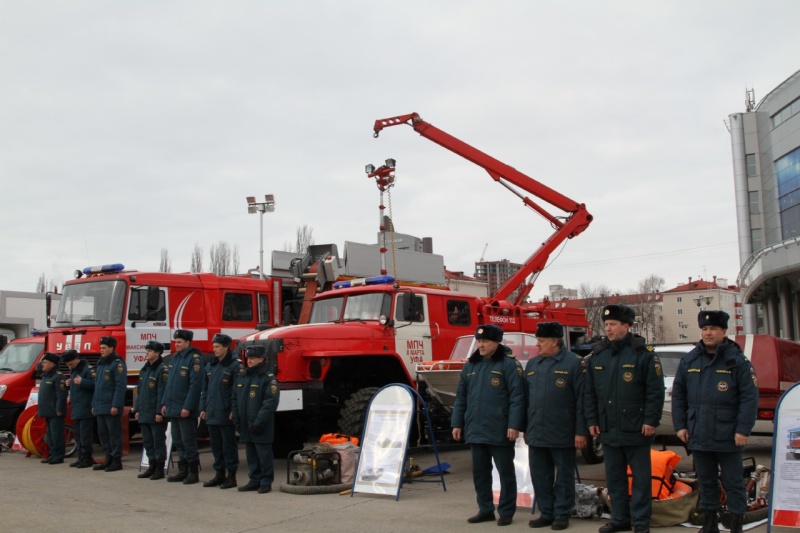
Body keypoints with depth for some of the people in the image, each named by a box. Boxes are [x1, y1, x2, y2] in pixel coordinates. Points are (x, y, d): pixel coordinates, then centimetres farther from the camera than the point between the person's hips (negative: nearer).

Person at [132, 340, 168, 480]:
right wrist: (137, 409, 14)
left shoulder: (161, 369, -12)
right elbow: (139, 390, 18)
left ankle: (160, 469, 5)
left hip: (155, 414, -8)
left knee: (158, 441, -1)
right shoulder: (144, 369, 15)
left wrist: (159, 412, -20)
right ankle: (151, 466, 21)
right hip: (144, 413, 8)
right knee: (147, 441, 13)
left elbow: (162, 392, -17)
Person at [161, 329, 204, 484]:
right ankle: (182, 471, 21)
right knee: (178, 441, 13)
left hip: (186, 410, -8)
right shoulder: (174, 358, 13)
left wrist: (187, 407, -20)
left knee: (189, 442, -2)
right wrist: (164, 403, 13)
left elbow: (195, 385, -18)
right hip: (173, 408, 8)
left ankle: (193, 473, 6)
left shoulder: (194, 359, -12)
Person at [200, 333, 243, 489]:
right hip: (211, 414, 7)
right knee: (216, 445, 12)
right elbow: (205, 389, 18)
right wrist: (203, 408, 12)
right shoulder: (210, 366, 14)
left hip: (226, 415, -7)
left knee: (229, 445, 0)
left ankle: (231, 476, 7)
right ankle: (219, 474, 21)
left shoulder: (235, 365, -8)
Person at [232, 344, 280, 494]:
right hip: (245, 425, 7)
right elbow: (235, 398, 17)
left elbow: (271, 402, -16)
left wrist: (259, 421, -19)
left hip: (261, 427, -7)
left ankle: (266, 482, 7)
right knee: (251, 455, 13)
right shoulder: (241, 376, 13)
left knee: (264, 454, -1)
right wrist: (235, 418, 8)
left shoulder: (268, 377, -9)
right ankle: (254, 480, 22)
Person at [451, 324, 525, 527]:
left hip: (500, 431, -6)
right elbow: (461, 397, 15)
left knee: (505, 472, 5)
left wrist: (514, 425, -18)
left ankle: (506, 512, 15)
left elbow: (517, 397, -12)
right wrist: (457, 423, 11)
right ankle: (485, 510, 24)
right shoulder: (470, 365, 12)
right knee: (480, 472, 12)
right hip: (475, 430, 6)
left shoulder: (509, 364, -7)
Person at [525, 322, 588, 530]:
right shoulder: (532, 364, 11)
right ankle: (546, 513, 22)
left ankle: (562, 514, 17)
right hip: (536, 433, 6)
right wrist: (525, 428, 13)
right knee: (539, 475, 11)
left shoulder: (573, 363, -7)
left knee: (563, 476, 6)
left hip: (562, 434, -6)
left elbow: (581, 400, -10)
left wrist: (581, 431, -13)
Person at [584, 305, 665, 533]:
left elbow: (655, 391, -9)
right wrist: (592, 420, 5)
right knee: (614, 477, 13)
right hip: (608, 429, 5)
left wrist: (651, 421, -13)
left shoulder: (643, 354, -8)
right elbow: (589, 392, 9)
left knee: (641, 477, 4)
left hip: (636, 429, -5)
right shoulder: (597, 355, 7)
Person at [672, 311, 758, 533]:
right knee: (706, 481, 14)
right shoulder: (689, 360, 8)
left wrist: (743, 429, -14)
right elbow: (678, 395, 10)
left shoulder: (737, 361, -5)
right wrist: (680, 425, 4)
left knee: (733, 482, 6)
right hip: (699, 436, 4)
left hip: (728, 437, -4)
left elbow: (750, 397, -8)